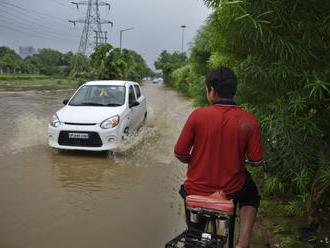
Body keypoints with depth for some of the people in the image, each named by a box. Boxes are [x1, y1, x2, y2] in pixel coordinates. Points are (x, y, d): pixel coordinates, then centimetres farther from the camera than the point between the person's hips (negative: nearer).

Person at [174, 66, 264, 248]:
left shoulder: (198, 115, -16)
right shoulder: (248, 121, -13)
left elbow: (180, 154, -10)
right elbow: (256, 161, -8)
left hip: (196, 190, 1)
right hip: (232, 190, 0)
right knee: (251, 197, 34)